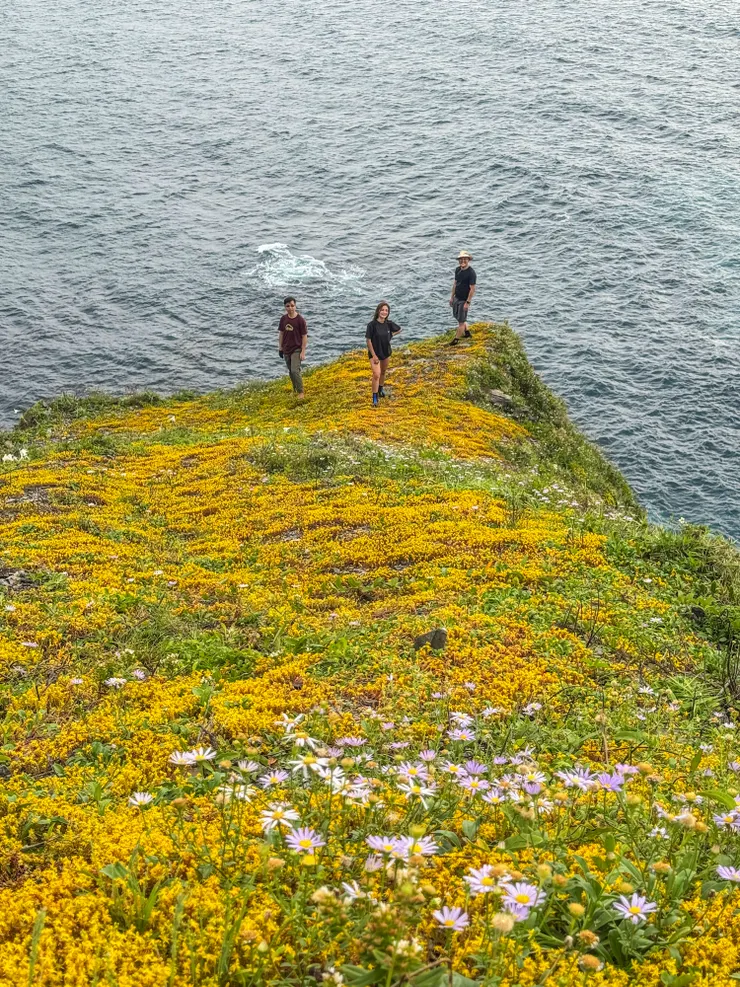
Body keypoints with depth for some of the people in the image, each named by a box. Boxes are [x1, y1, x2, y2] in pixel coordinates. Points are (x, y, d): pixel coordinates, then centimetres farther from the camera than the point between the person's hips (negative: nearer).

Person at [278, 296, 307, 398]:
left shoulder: (300, 320, -14)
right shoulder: (284, 319, 0)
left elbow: (304, 336, -11)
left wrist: (303, 352, -13)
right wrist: (280, 347, 10)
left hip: (296, 350, -5)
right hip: (286, 350, 5)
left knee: (295, 371, -16)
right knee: (291, 372, 14)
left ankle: (301, 393, -6)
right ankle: (295, 390, 31)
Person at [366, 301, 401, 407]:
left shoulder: (388, 324, -7)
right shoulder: (372, 325, -20)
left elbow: (399, 329, 13)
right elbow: (368, 340, -16)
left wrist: (391, 335, -1)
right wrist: (374, 355, -17)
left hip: (386, 352, 5)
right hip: (374, 353, -5)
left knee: (383, 372, 22)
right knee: (376, 375, -15)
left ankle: (380, 389, 47)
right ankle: (375, 398, -8)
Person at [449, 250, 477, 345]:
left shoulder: (471, 273, -21)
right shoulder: (457, 269, 3)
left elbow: (472, 289, -20)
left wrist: (468, 302, -21)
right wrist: (452, 296, 14)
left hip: (464, 299, -9)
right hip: (456, 297, 9)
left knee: (461, 320, 0)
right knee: (456, 315, 22)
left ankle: (456, 340, 9)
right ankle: (467, 332, 39)